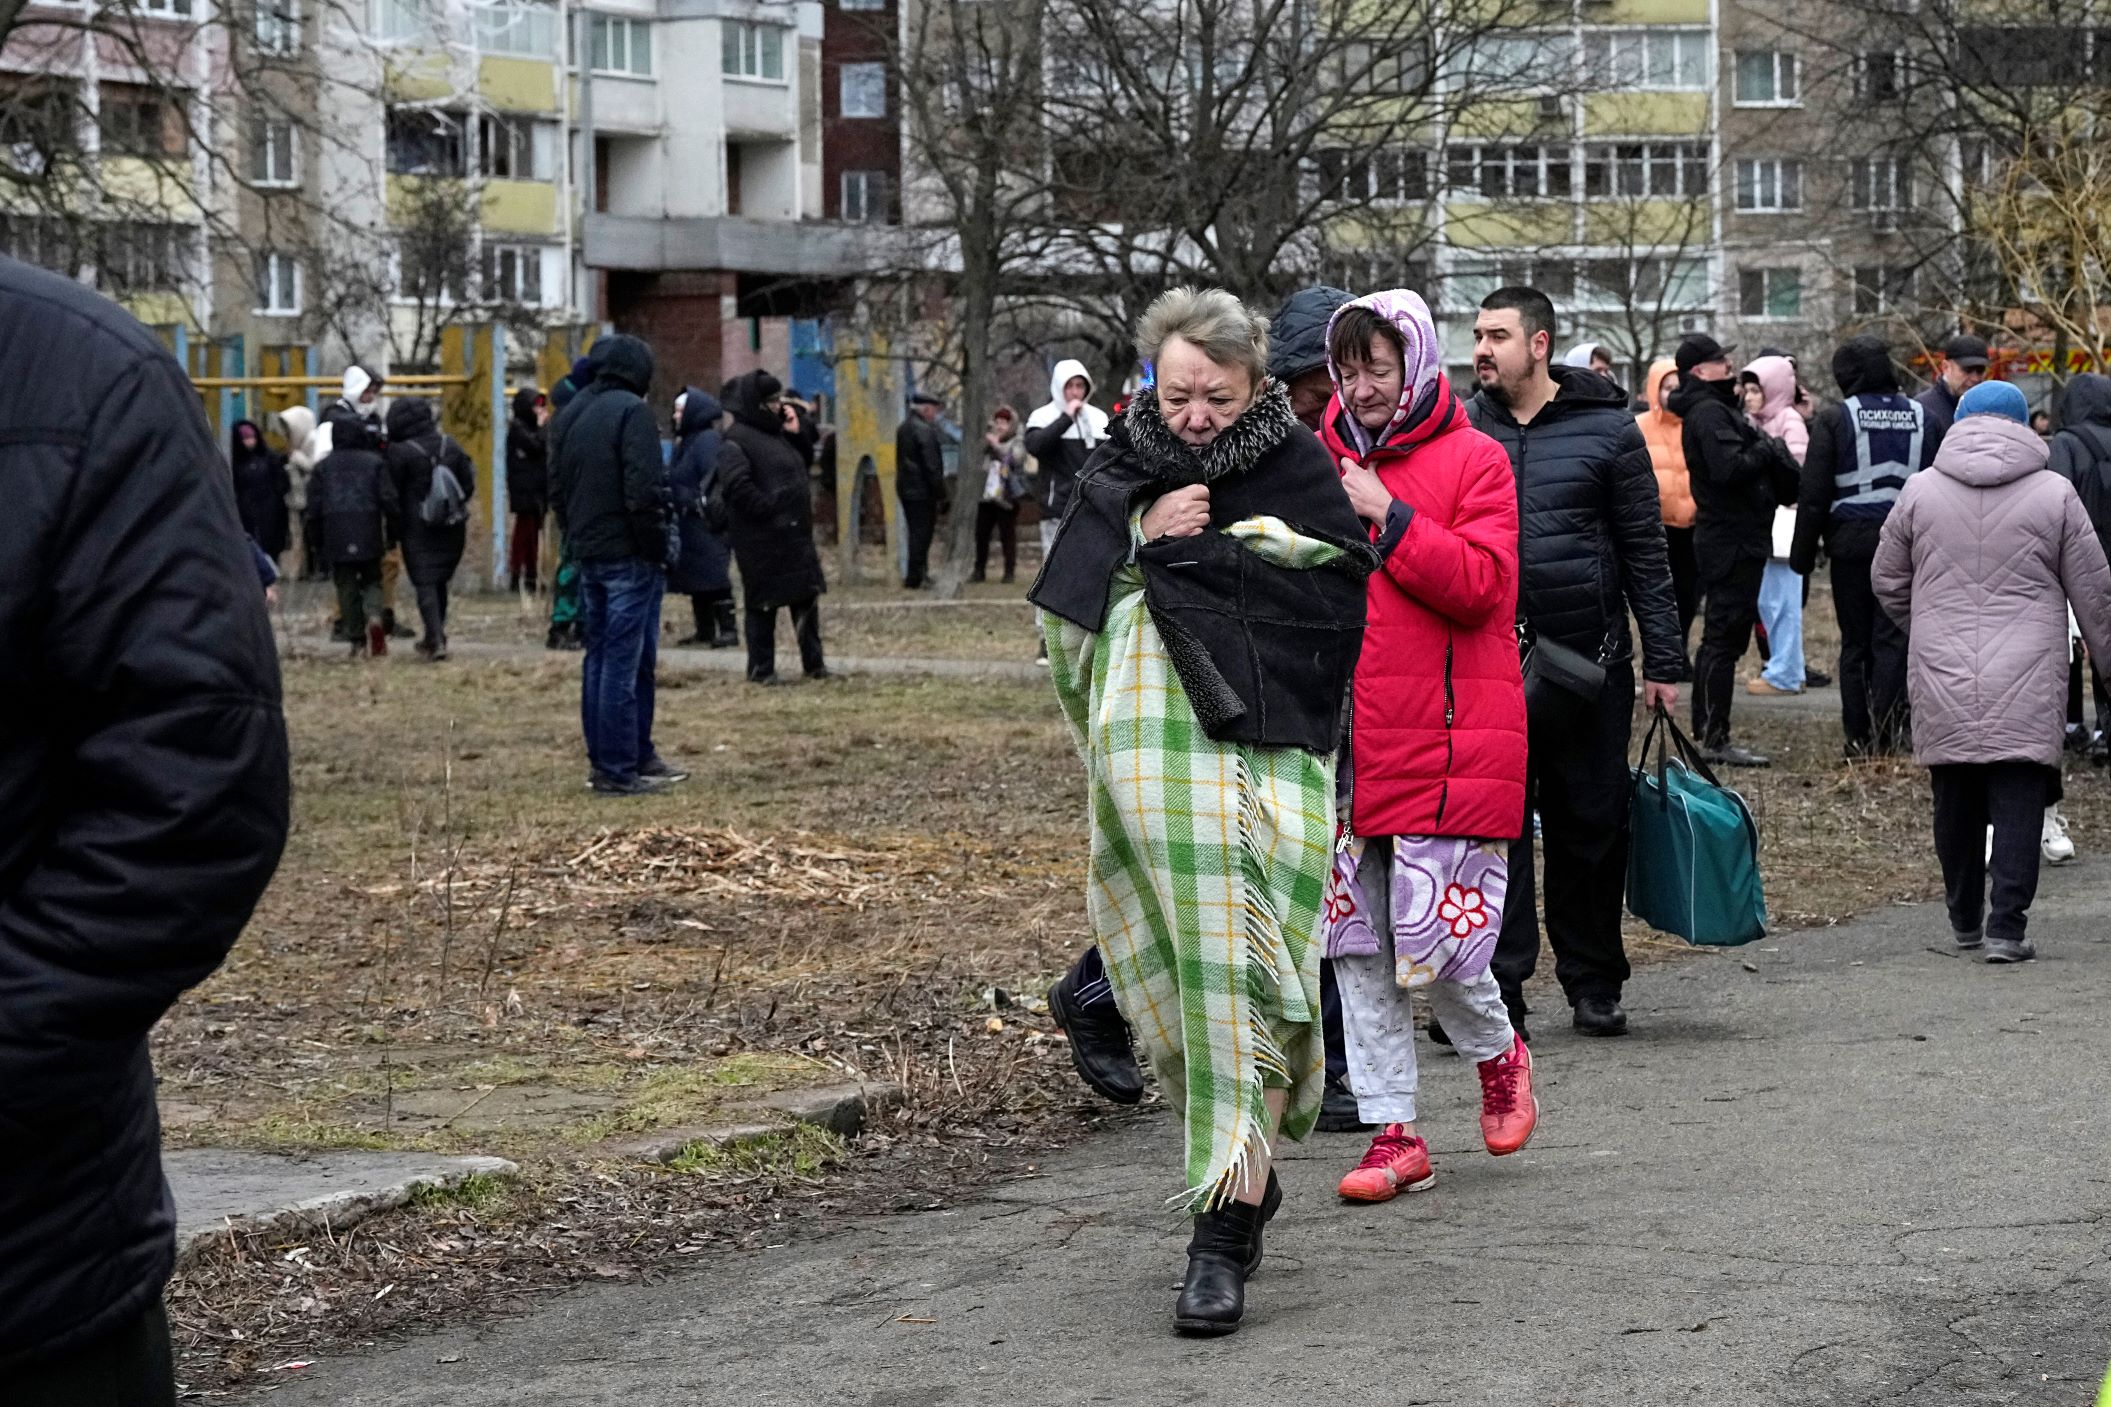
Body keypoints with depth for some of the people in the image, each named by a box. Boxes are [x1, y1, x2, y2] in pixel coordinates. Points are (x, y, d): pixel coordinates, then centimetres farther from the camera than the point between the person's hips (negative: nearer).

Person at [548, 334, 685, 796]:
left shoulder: (567, 416, 13)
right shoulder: (631, 412, -13)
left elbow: (557, 488, 16)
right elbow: (644, 491, -19)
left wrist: (574, 537, 17)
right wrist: (657, 549, -11)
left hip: (587, 554, 8)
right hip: (628, 555, -8)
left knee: (599, 656, 13)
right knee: (626, 662, -5)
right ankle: (618, 771, -5)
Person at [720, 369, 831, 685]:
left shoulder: (776, 435, 16)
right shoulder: (735, 441, -12)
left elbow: (800, 466, 27)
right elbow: (736, 485, -23)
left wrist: (797, 433, 11)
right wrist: (768, 508, -21)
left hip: (794, 533, 9)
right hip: (762, 538, -9)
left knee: (807, 598, 11)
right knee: (763, 602, -2)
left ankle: (813, 662, 19)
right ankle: (761, 669, 5)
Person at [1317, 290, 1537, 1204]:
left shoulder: (1473, 460, -2)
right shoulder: (1322, 459, 12)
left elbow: (1479, 584, -13)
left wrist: (1387, 515, -17)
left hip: (1446, 743, -5)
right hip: (1343, 739, 5)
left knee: (1430, 937, -6)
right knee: (1357, 944, 4)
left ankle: (1497, 1052, 26)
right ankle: (1394, 1135, 12)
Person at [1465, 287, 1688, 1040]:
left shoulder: (1607, 429, 0)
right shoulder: (1464, 429, 5)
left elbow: (1645, 551, 2)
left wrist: (1664, 662, -2)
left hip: (1588, 661, -1)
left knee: (1592, 826, 7)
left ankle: (1594, 983, 18)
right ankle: (1495, 986, 3)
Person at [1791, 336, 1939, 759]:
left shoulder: (1835, 419, -5)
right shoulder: (1922, 418, 7)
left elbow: (1814, 493, -5)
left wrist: (1803, 552, 1)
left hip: (1852, 541, -2)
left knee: (1855, 641, 7)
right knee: (1893, 637, 3)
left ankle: (1859, 735, 7)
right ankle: (1888, 732, -3)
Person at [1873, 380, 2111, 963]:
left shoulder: (1920, 492, 4)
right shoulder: (2055, 495, -1)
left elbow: (1887, 581, 12)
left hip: (1942, 683, 2)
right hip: (2027, 685, -2)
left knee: (1956, 800, 13)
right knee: (2019, 800, -2)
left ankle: (1965, 921, 24)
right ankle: (2006, 926, -10)